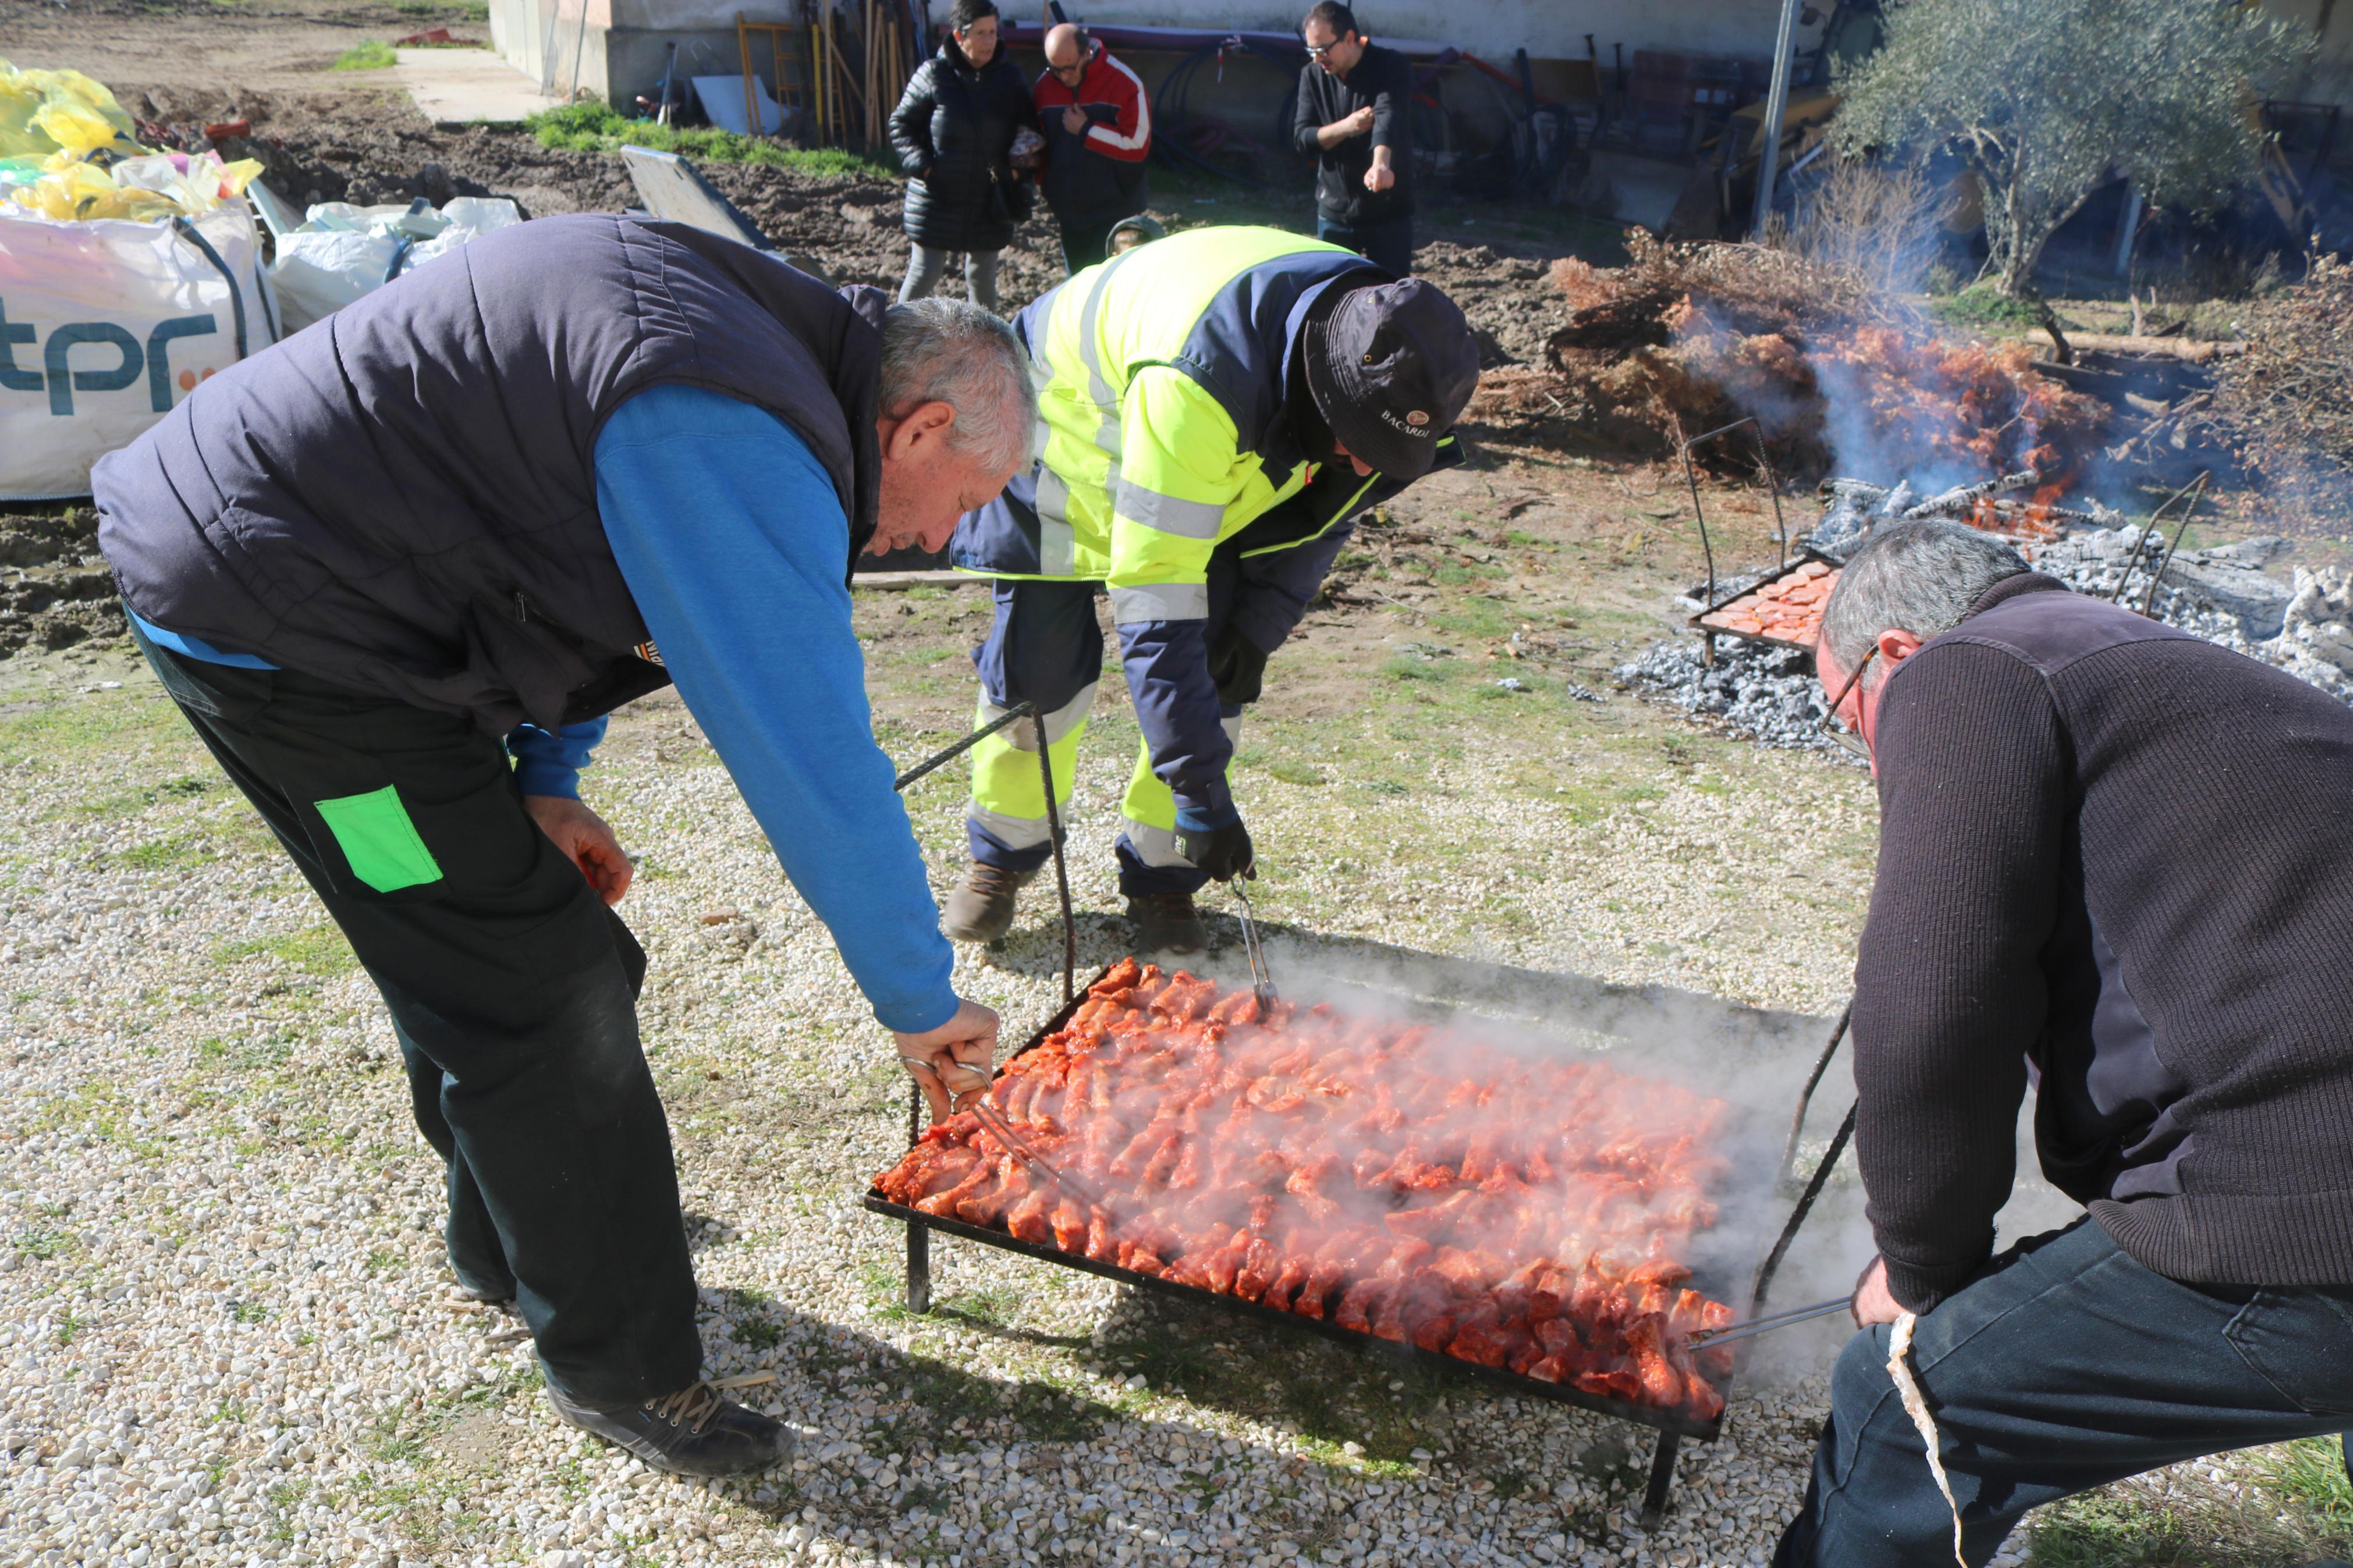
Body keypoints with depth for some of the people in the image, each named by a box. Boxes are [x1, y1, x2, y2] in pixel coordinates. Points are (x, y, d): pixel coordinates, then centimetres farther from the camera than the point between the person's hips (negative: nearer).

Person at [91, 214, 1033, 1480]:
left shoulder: (753, 333, 7)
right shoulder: (739, 448, -26)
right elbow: (815, 758, -28)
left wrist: (543, 783, 10)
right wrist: (919, 1002, -16)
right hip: (272, 615, -10)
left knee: (485, 956, 21)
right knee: (540, 997, -6)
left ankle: (512, 1249, 42)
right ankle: (619, 1367, 11)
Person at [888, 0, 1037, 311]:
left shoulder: (1009, 78, 4)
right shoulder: (933, 75, -6)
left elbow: (1031, 132, 14)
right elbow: (900, 124, 1)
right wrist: (922, 165, -14)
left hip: (990, 204, 3)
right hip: (937, 200, -3)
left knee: (983, 279, 11)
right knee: (924, 274, 0)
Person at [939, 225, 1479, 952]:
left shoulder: (1384, 353, -24)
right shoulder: (1200, 381, -47)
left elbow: (1324, 510, -3)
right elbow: (1155, 606, -45)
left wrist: (1261, 623, -12)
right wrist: (1201, 791, -43)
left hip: (1223, 479, 6)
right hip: (1064, 443, -5)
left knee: (1218, 667, -7)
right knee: (1040, 667, -5)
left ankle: (1161, 875, 9)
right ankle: (1000, 856, 20)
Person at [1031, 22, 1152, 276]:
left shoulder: (1125, 84, -14)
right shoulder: (1045, 86, 2)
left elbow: (1138, 145, -17)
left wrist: (1086, 130, -19)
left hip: (1115, 209, -5)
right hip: (1069, 209, 6)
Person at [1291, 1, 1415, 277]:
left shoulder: (1391, 67, -12)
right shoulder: (1312, 75, 2)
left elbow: (1388, 117, -31)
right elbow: (1301, 138, -2)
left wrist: (1381, 164, -51)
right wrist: (1345, 128, -21)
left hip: (1389, 213, -3)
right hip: (1333, 211, 4)